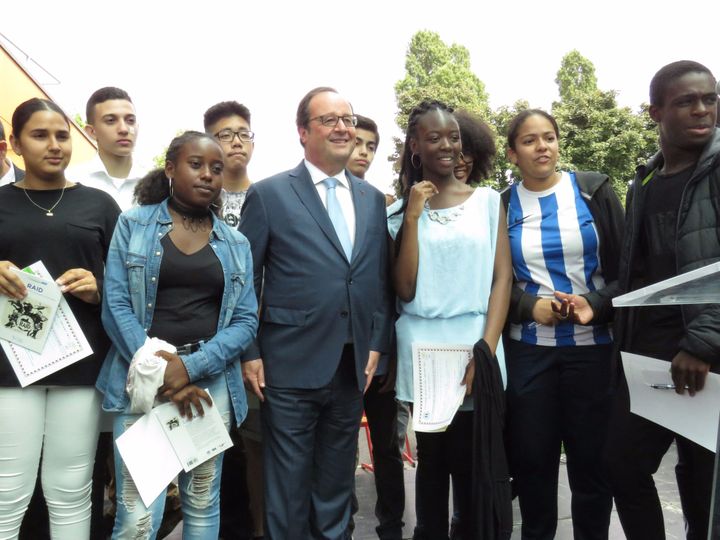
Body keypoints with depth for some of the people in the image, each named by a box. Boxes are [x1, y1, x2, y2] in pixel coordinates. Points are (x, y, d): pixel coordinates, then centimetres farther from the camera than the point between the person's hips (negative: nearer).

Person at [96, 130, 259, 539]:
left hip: (210, 380, 2)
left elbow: (246, 320, 2)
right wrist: (157, 370, -14)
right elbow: (116, 305, -5)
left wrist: (191, 366, -13)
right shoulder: (133, 224, 4)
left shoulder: (236, 244, 10)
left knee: (203, 505, 11)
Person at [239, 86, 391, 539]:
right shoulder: (268, 194, -3)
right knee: (288, 489, 8)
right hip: (291, 366, -4)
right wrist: (249, 353, -6)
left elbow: (381, 279, 11)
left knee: (337, 485, 17)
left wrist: (377, 345, 5)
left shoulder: (373, 199, 10)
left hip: (353, 367, 4)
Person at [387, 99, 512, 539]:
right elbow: (405, 290, -2)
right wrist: (413, 216, -9)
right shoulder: (400, 210, 6)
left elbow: (502, 278, 0)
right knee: (432, 462, 11)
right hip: (421, 350, 1)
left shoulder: (488, 201, 5)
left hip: (476, 345, 0)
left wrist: (486, 350, -11)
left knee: (474, 467, 7)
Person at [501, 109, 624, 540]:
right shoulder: (503, 206, 4)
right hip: (527, 350, 1)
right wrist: (531, 306, -13)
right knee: (531, 457, 8)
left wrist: (596, 304, -15)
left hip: (593, 346, 0)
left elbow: (627, 266, 2)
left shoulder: (595, 191, 2)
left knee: (593, 457, 7)